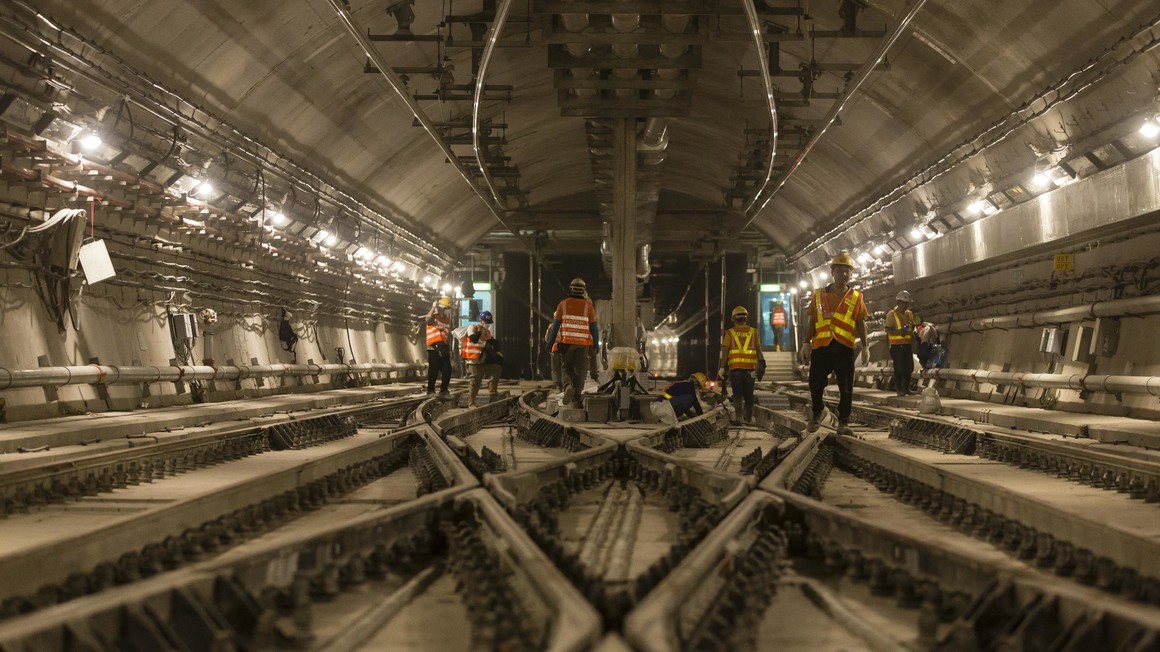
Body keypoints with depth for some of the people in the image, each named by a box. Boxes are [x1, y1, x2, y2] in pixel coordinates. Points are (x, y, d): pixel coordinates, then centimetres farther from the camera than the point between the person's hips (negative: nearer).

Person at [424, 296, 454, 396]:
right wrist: (433, 308, -26)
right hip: (434, 349, -7)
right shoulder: (434, 317, -3)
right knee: (433, 370, -5)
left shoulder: (447, 320, 18)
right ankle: (430, 390, 3)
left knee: (447, 370, 5)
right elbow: (428, 320, -30)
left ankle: (443, 390, 16)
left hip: (443, 349, 7)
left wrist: (449, 349, 19)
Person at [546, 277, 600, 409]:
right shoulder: (588, 306, 1)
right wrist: (596, 345, 7)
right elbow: (594, 327, 1)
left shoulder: (563, 304, 1)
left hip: (566, 342, 0)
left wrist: (551, 341, 8)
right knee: (580, 370, 6)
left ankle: (568, 386, -18)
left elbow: (555, 324, 2)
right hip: (583, 343, 0)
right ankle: (576, 399, 1)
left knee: (566, 368, 12)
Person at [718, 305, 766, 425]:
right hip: (749, 368, 1)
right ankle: (749, 418, 14)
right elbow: (758, 351, 4)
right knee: (749, 395, 10)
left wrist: (722, 368, -1)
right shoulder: (754, 332, 7)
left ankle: (738, 415, -15)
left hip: (735, 368, -1)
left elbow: (725, 352, -2)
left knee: (737, 393, 0)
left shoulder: (730, 333, 3)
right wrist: (761, 365, 7)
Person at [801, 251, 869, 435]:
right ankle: (817, 412, 28)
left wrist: (865, 347, 4)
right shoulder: (819, 295, 9)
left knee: (846, 388, 1)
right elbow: (811, 321, 10)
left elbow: (861, 323, 10)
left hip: (845, 348, 0)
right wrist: (806, 343, 3)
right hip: (821, 346, 0)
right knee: (815, 383, 3)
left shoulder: (856, 297, 9)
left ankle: (843, 421, 12)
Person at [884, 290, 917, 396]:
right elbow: (888, 329, -11)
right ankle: (898, 389, 4)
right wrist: (898, 332, -27)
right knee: (899, 367, -5)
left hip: (907, 344, 6)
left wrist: (912, 333, 4)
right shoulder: (891, 314, -7)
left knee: (909, 367, 7)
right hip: (896, 345, -6)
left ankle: (906, 388, 20)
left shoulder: (909, 314, 13)